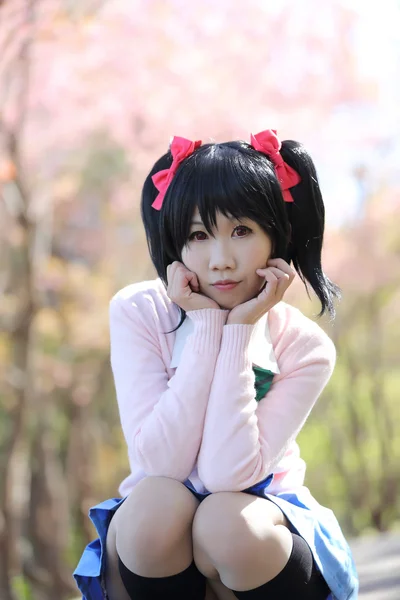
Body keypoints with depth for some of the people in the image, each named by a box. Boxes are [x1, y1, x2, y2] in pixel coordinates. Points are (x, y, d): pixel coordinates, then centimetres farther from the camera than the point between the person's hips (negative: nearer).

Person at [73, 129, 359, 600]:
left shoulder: (303, 347, -14)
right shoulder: (138, 312, -13)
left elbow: (228, 476, -27)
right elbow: (160, 467, -24)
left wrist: (240, 330, -26)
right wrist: (207, 325, -25)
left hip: (259, 530, 0)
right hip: (154, 532, 0)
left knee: (226, 519, -34)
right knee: (159, 501, -33)